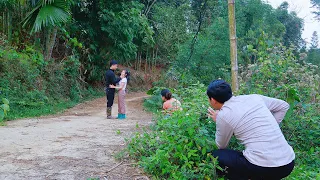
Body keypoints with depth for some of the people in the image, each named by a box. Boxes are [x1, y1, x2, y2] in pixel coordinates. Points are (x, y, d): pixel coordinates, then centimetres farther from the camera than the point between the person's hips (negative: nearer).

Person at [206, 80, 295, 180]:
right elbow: (283, 106, 24)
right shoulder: (253, 98, 11)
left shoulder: (223, 115, -4)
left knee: (217, 156, 14)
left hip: (264, 168, -7)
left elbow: (221, 146, 12)